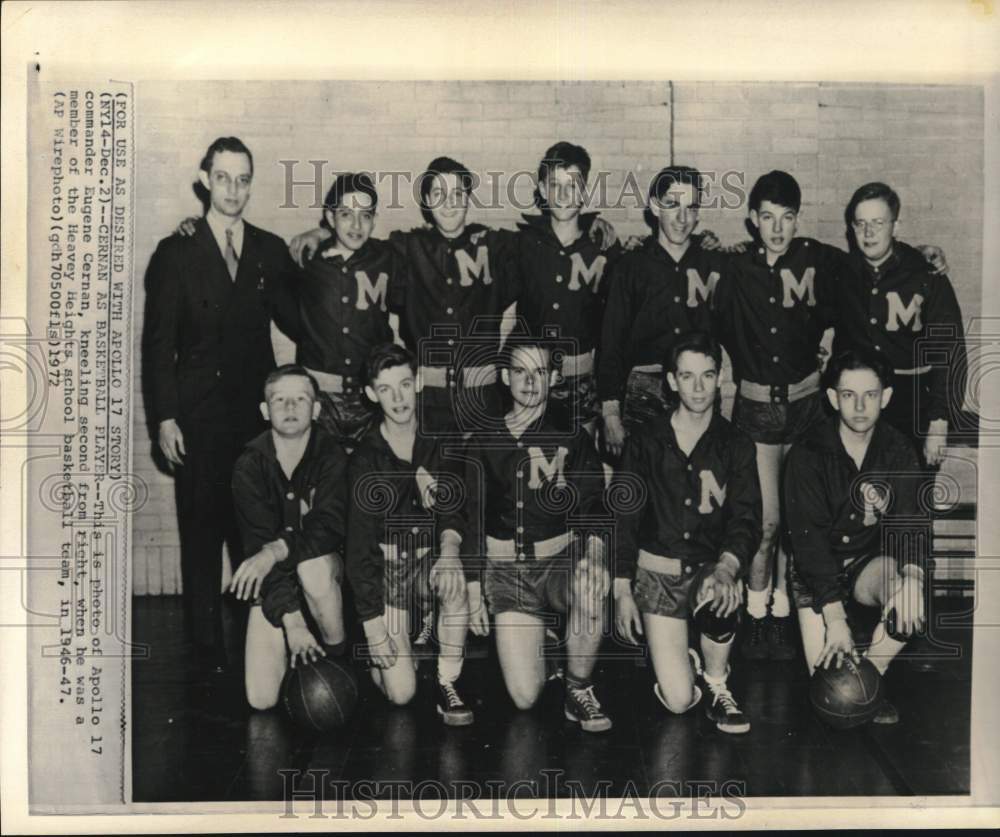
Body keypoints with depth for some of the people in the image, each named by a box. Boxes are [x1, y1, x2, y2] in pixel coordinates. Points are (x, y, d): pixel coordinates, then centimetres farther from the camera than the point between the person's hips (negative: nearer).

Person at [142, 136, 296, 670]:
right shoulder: (176, 254, 1)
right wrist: (164, 417, -7)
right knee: (201, 528, 4)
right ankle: (207, 642, 15)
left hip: (257, 411, 2)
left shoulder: (271, 252, 9)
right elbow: (157, 342, -1)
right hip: (198, 415, -2)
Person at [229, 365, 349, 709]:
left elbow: (330, 526, -24)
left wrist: (277, 550, -41)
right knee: (262, 699, -12)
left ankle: (338, 657, -12)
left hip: (323, 562, 0)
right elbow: (257, 543, -19)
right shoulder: (249, 466, -13)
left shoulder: (332, 455, -13)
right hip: (272, 580, 1)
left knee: (313, 565, -38)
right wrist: (291, 619, -27)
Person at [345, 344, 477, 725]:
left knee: (455, 581, -37)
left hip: (432, 554, 1)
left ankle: (448, 685, -16)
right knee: (400, 693, -13)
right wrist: (372, 622, -10)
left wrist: (449, 547, -33)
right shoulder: (365, 458, -7)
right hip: (387, 564, -1)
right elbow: (359, 542, -6)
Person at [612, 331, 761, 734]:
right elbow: (624, 516, 2)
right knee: (678, 700, -12)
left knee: (723, 596, -38)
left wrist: (726, 569, -29)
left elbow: (747, 519, -8)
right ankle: (686, 660, 26)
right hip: (658, 570, -1)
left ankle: (717, 686, -8)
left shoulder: (736, 446, 1)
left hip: (712, 566, 1)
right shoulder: (646, 441, 0)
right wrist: (622, 590, -4)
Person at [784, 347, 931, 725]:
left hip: (871, 560, 2)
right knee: (828, 676, -16)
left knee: (911, 599, -31)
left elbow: (910, 520, -14)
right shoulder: (807, 456, -17)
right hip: (816, 568, -2)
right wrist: (835, 616, -29)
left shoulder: (899, 451, -7)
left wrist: (913, 575, -36)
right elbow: (809, 537, -21)